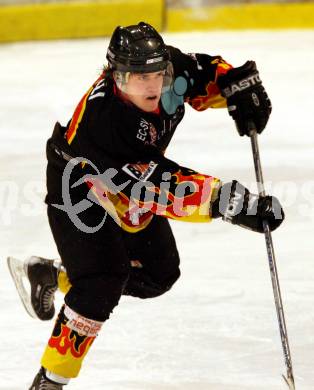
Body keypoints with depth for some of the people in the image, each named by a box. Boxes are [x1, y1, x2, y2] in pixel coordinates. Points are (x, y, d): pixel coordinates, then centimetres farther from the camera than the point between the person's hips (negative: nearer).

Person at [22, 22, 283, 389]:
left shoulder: (168, 67, -23)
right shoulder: (103, 120, -42)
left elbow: (204, 71, 1)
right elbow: (161, 187, -46)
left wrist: (240, 86, -19)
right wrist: (231, 202, -50)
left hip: (131, 189, 8)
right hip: (79, 189, -8)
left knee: (159, 273, 12)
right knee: (104, 283, -23)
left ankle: (54, 277, 32)